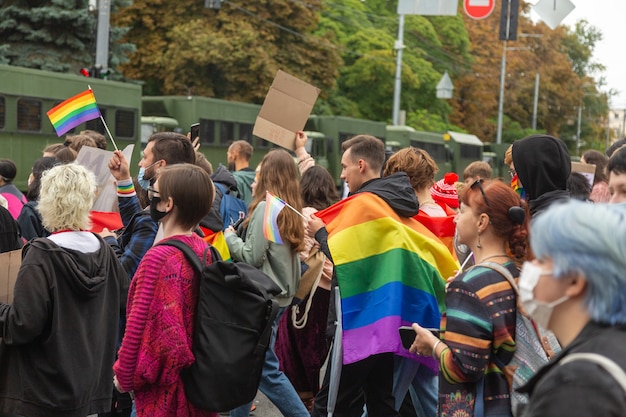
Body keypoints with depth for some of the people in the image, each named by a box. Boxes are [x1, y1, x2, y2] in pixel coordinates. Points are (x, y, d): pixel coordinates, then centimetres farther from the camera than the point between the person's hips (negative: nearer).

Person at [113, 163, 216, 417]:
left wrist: (124, 374, -6)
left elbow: (141, 324, -19)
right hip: (198, 377, 8)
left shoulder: (159, 258, -22)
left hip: (164, 386, -8)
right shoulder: (203, 250, 2)